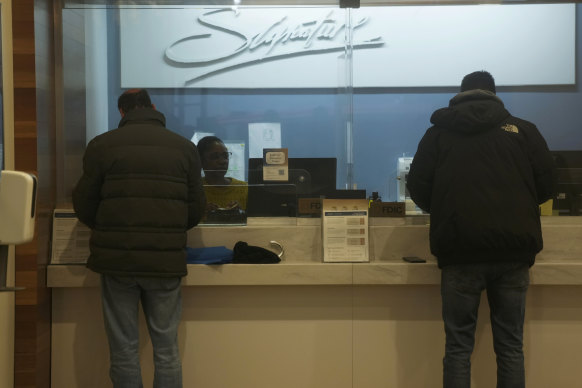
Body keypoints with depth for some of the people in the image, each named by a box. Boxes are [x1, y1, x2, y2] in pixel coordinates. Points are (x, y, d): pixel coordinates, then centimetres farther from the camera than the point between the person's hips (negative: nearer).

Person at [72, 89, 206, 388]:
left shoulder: (102, 145, 0)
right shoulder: (184, 147, 5)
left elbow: (83, 205, 2)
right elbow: (196, 209, 6)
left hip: (117, 259, -1)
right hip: (166, 260, 1)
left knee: (123, 350, 8)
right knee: (166, 350, 9)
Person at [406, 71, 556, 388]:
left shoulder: (439, 132, 10)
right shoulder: (522, 129, 10)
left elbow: (418, 188, 6)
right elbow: (546, 183, 8)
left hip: (461, 250, -1)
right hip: (513, 249, 1)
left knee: (458, 347, 5)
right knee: (510, 347, 8)